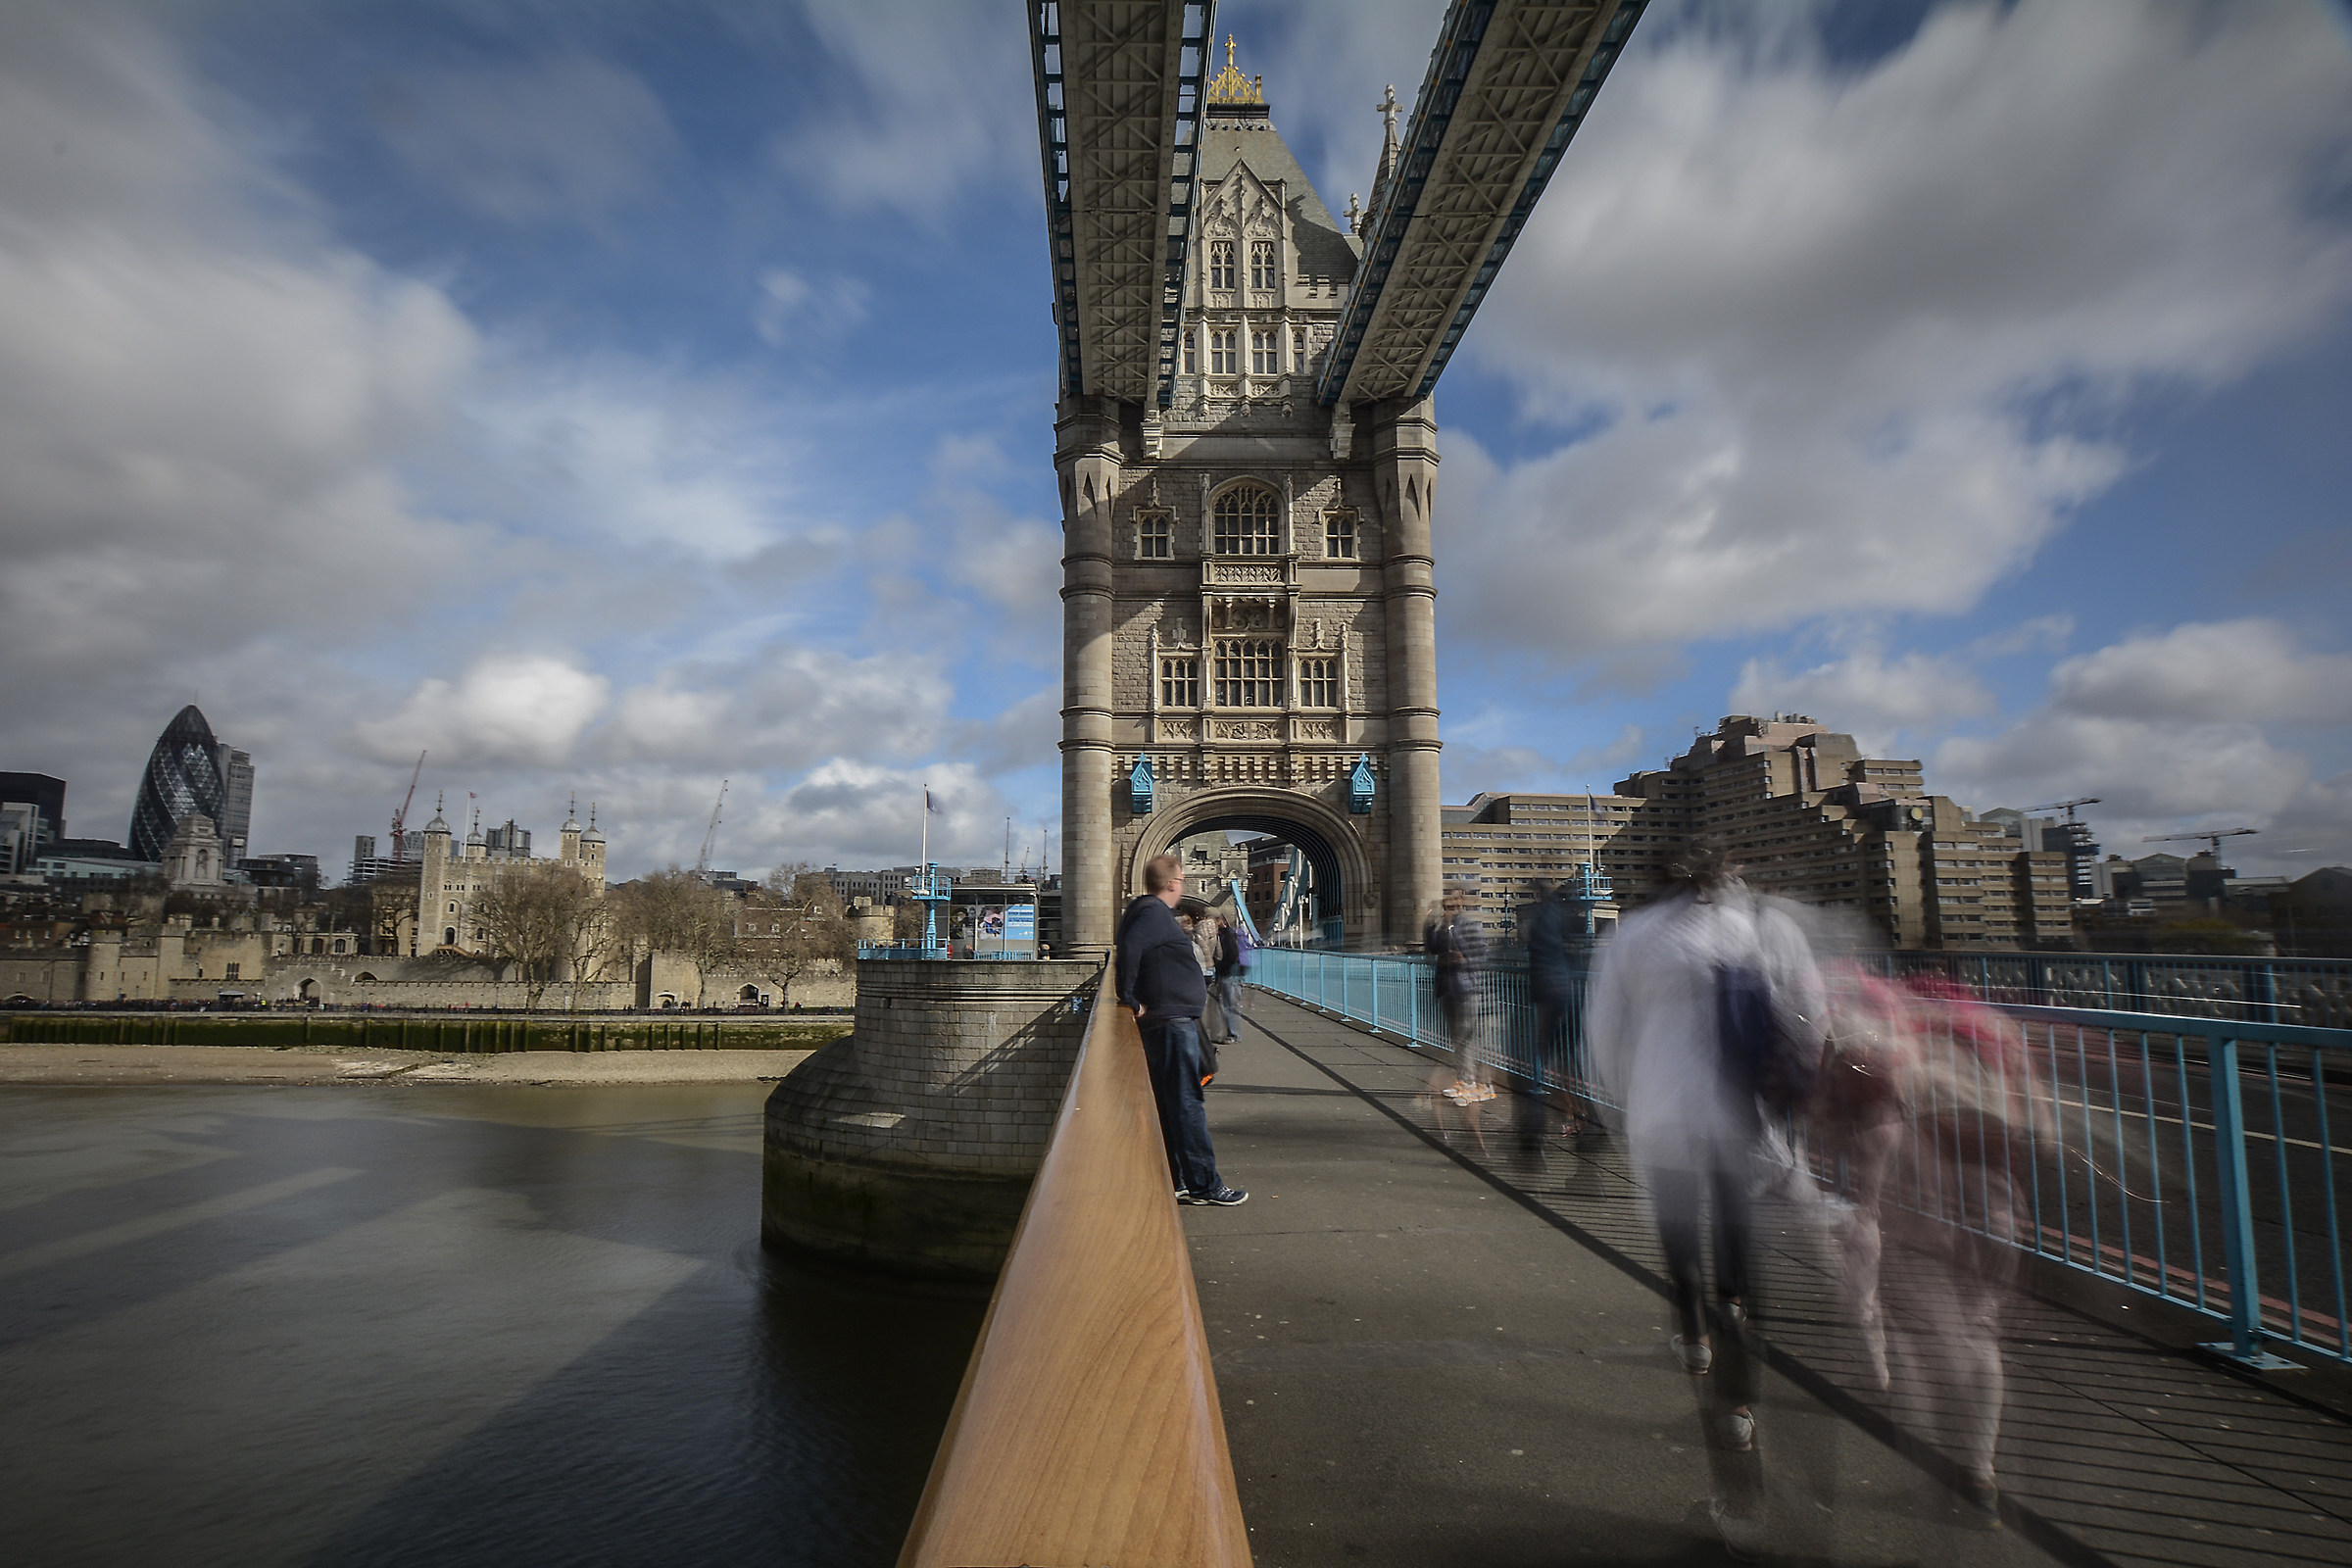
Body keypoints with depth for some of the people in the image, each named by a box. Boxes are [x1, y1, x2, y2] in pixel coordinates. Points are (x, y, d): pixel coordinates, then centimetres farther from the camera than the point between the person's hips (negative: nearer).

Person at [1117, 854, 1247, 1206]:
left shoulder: (1148, 910, 17)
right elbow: (1130, 947, -30)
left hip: (1163, 1022, 11)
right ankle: (1203, 1184, 1)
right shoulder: (1155, 912, -15)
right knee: (1187, 1104, -5)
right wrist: (1130, 1000, -23)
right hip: (1173, 1021, -11)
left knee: (1170, 1104, 15)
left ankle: (1172, 1181, 21)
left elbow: (1131, 949, 22)